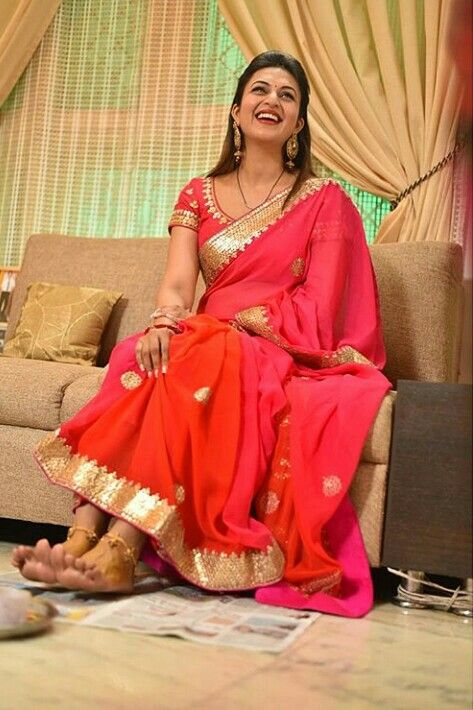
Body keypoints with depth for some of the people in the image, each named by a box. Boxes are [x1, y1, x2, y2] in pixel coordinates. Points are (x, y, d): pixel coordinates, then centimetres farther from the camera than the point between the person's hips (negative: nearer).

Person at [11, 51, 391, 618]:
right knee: (147, 359, -30)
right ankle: (83, 534, -40)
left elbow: (318, 308, -4)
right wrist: (164, 322, -22)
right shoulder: (199, 195, 16)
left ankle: (120, 550, -42)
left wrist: (235, 321, -14)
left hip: (288, 356, -3)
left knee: (195, 363, -34)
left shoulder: (324, 200, 7)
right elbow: (177, 284, 0)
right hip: (205, 347, 3)